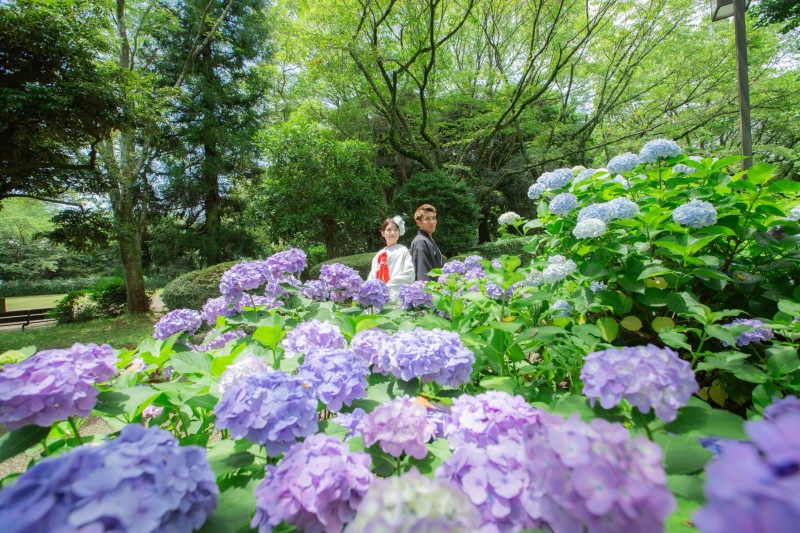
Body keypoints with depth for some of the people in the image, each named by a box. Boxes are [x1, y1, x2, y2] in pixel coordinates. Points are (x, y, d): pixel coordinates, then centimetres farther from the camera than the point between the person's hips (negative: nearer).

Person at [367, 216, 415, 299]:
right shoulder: (379, 255, 16)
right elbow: (372, 277, 16)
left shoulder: (403, 251, 0)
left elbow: (409, 273, -10)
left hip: (396, 295, -5)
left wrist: (389, 286, -11)